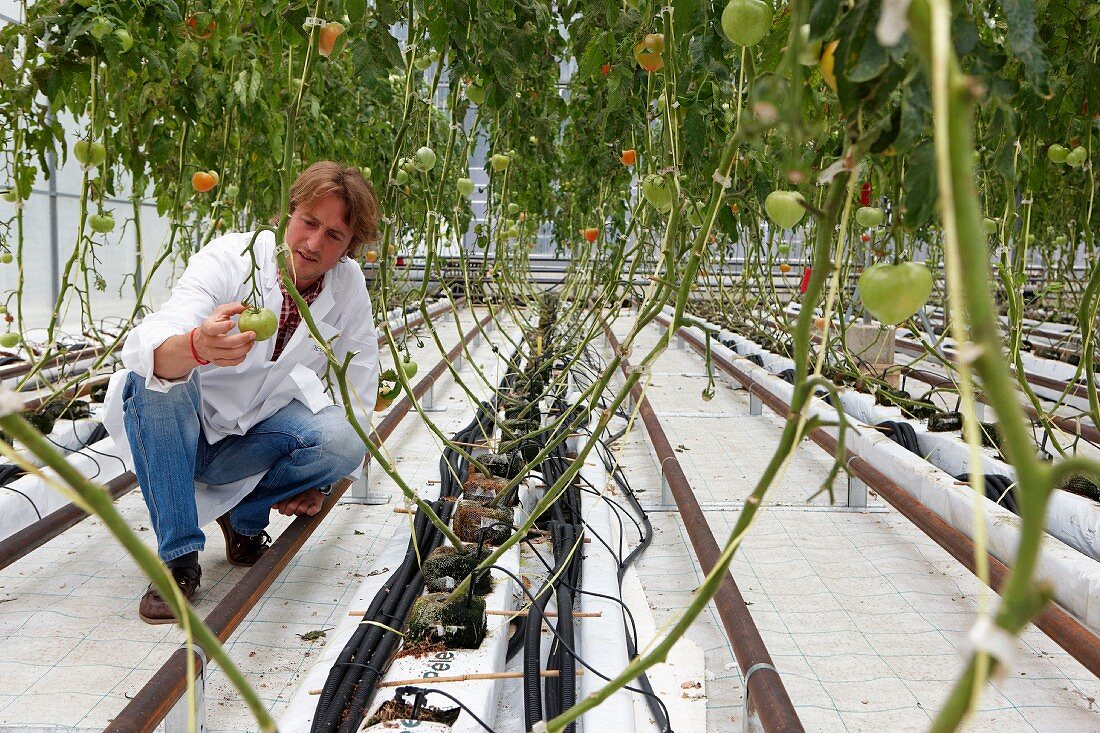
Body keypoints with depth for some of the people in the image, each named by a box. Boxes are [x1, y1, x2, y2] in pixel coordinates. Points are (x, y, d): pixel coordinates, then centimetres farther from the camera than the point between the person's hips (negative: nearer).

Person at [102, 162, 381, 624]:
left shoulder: (348, 283, -8)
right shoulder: (230, 258, -21)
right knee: (154, 373, -35)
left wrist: (314, 475, 2)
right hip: (180, 433, -2)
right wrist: (196, 347, -62)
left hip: (254, 436, 3)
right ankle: (177, 557, -24)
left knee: (343, 442, -26)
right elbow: (146, 348, -37)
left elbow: (359, 382, 4)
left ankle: (243, 514, 3)